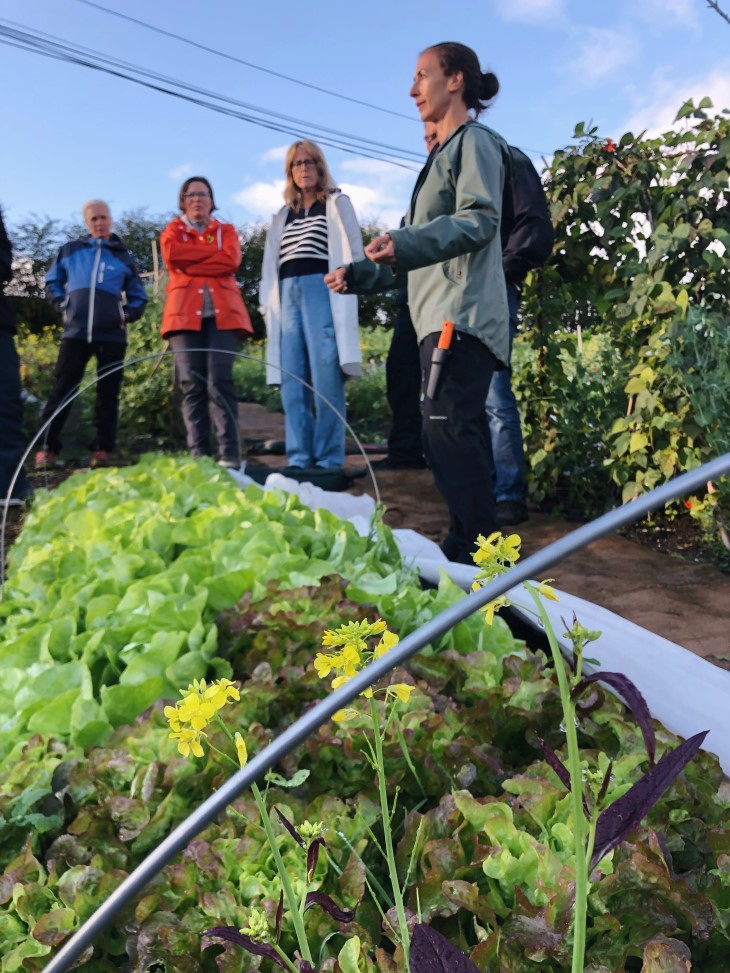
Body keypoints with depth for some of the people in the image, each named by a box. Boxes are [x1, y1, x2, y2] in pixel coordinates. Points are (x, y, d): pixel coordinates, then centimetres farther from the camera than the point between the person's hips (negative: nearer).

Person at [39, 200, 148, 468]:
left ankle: (102, 450, 4)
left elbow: (139, 295, 19)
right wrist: (62, 304, 1)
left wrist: (127, 314, 3)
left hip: (112, 335, 1)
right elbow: (52, 282, 17)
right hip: (75, 331, -1)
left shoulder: (123, 257, 13)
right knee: (62, 389, -4)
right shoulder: (69, 250, 10)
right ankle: (47, 448, 0)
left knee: (108, 393, 1)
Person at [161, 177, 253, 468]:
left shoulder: (226, 230, 20)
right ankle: (199, 456, -7)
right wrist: (213, 252, 0)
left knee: (220, 381, -13)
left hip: (222, 313, -1)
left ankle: (230, 455, -16)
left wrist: (190, 264, -4)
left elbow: (231, 260, -2)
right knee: (192, 385, -7)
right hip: (185, 313, 1)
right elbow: (171, 255, -4)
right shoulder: (173, 230, 20)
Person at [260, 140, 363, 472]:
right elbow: (271, 264, 23)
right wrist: (268, 302, 10)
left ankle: (328, 460, -11)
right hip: (288, 295, 5)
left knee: (325, 378, -12)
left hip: (323, 291, -5)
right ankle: (298, 459, -1)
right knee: (292, 380, -3)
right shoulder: (282, 216, 26)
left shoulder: (337, 204, 14)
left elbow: (353, 250, 4)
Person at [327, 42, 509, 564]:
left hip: (462, 316, -10)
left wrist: (405, 242, -31)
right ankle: (472, 550, 13)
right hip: (442, 318, 10)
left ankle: (476, 553, -15)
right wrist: (359, 274, 27)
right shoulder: (444, 154, 29)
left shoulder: (475, 140, 0)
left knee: (448, 434, -18)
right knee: (457, 439, 7)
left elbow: (481, 219, -17)